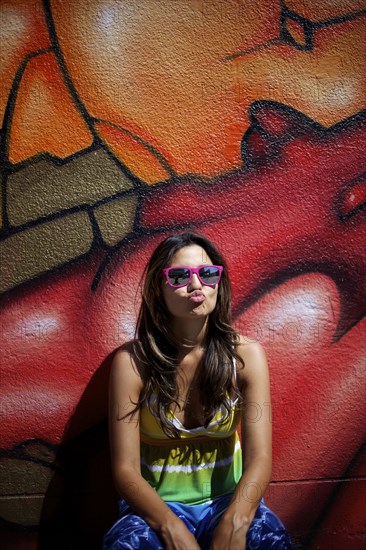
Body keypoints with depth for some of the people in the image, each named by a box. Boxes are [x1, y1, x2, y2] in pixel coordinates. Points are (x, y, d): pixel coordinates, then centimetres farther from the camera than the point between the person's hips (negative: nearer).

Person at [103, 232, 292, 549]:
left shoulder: (245, 355, -9)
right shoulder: (133, 360, -13)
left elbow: (259, 458, -17)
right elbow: (125, 468, -14)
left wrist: (234, 523, -37)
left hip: (228, 498, 1)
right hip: (156, 503, -1)